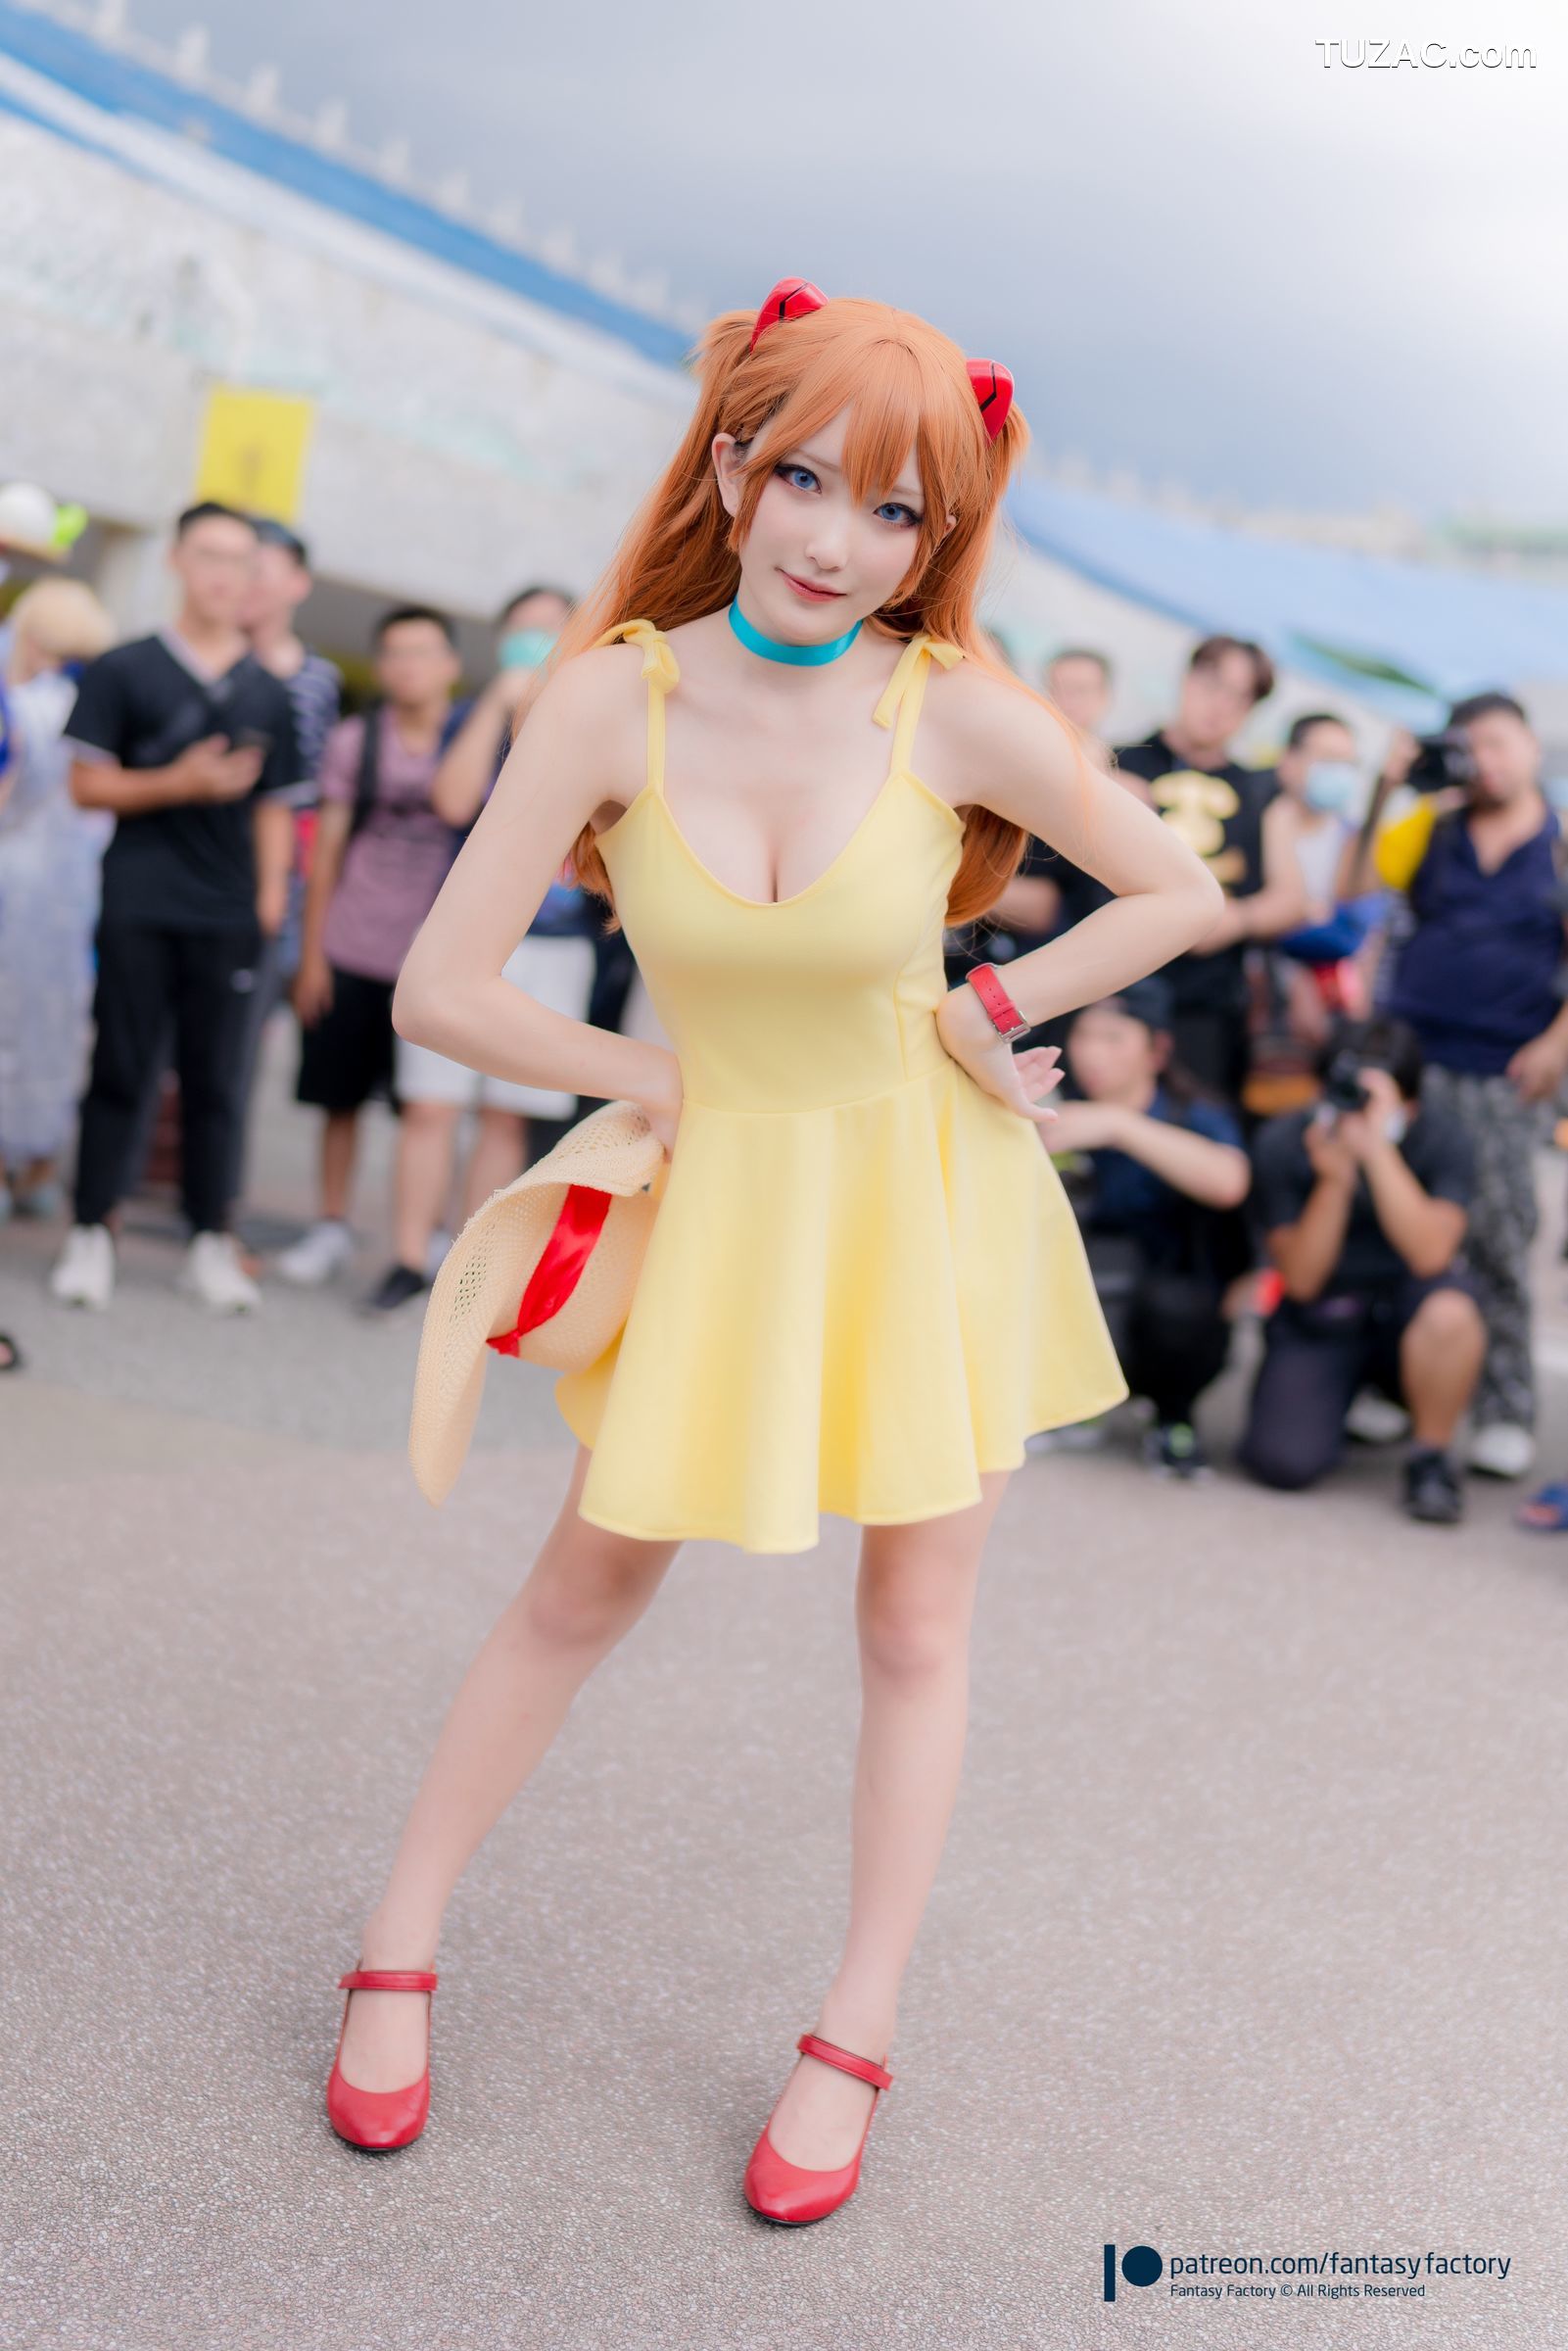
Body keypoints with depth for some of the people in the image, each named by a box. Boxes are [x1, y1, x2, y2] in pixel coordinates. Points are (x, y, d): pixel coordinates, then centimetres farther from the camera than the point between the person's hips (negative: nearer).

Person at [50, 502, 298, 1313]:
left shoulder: (268, 694, 12)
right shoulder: (123, 670, 4)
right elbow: (86, 784, 0)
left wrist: (271, 892, 3)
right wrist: (183, 783, -13)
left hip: (227, 914, 2)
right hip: (138, 905, -2)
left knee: (214, 1080, 5)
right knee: (121, 1069, -1)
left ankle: (210, 1242, 11)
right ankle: (90, 1233, 6)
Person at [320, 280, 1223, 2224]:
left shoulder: (957, 713, -16)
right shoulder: (618, 695, -16)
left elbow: (1183, 897, -4)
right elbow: (439, 989, -16)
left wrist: (988, 1011, -8)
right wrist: (655, 1084, -10)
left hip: (926, 1201, 0)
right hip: (718, 1191, 0)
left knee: (914, 1631, 8)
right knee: (585, 1589, 11)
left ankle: (853, 2043, 25)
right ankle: (399, 1950, 29)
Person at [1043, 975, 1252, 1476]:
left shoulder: (1195, 1118, -10)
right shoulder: (1062, 1121, -1)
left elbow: (1228, 1183, -34)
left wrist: (1117, 1125, -41)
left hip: (1179, 1325, -2)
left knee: (1169, 1299, -37)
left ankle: (1174, 1421, -4)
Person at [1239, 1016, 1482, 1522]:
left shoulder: (1440, 1135, -15)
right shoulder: (1282, 1142, -14)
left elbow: (1430, 1256, -30)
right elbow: (1302, 1280, -16)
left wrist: (1378, 1149, -37)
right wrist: (1334, 1179, -29)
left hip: (1406, 1314, -1)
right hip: (1319, 1321, 1)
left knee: (1448, 1308, -37)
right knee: (1283, 1462, -22)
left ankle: (1429, 1457, -11)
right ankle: (1345, 1397, 15)